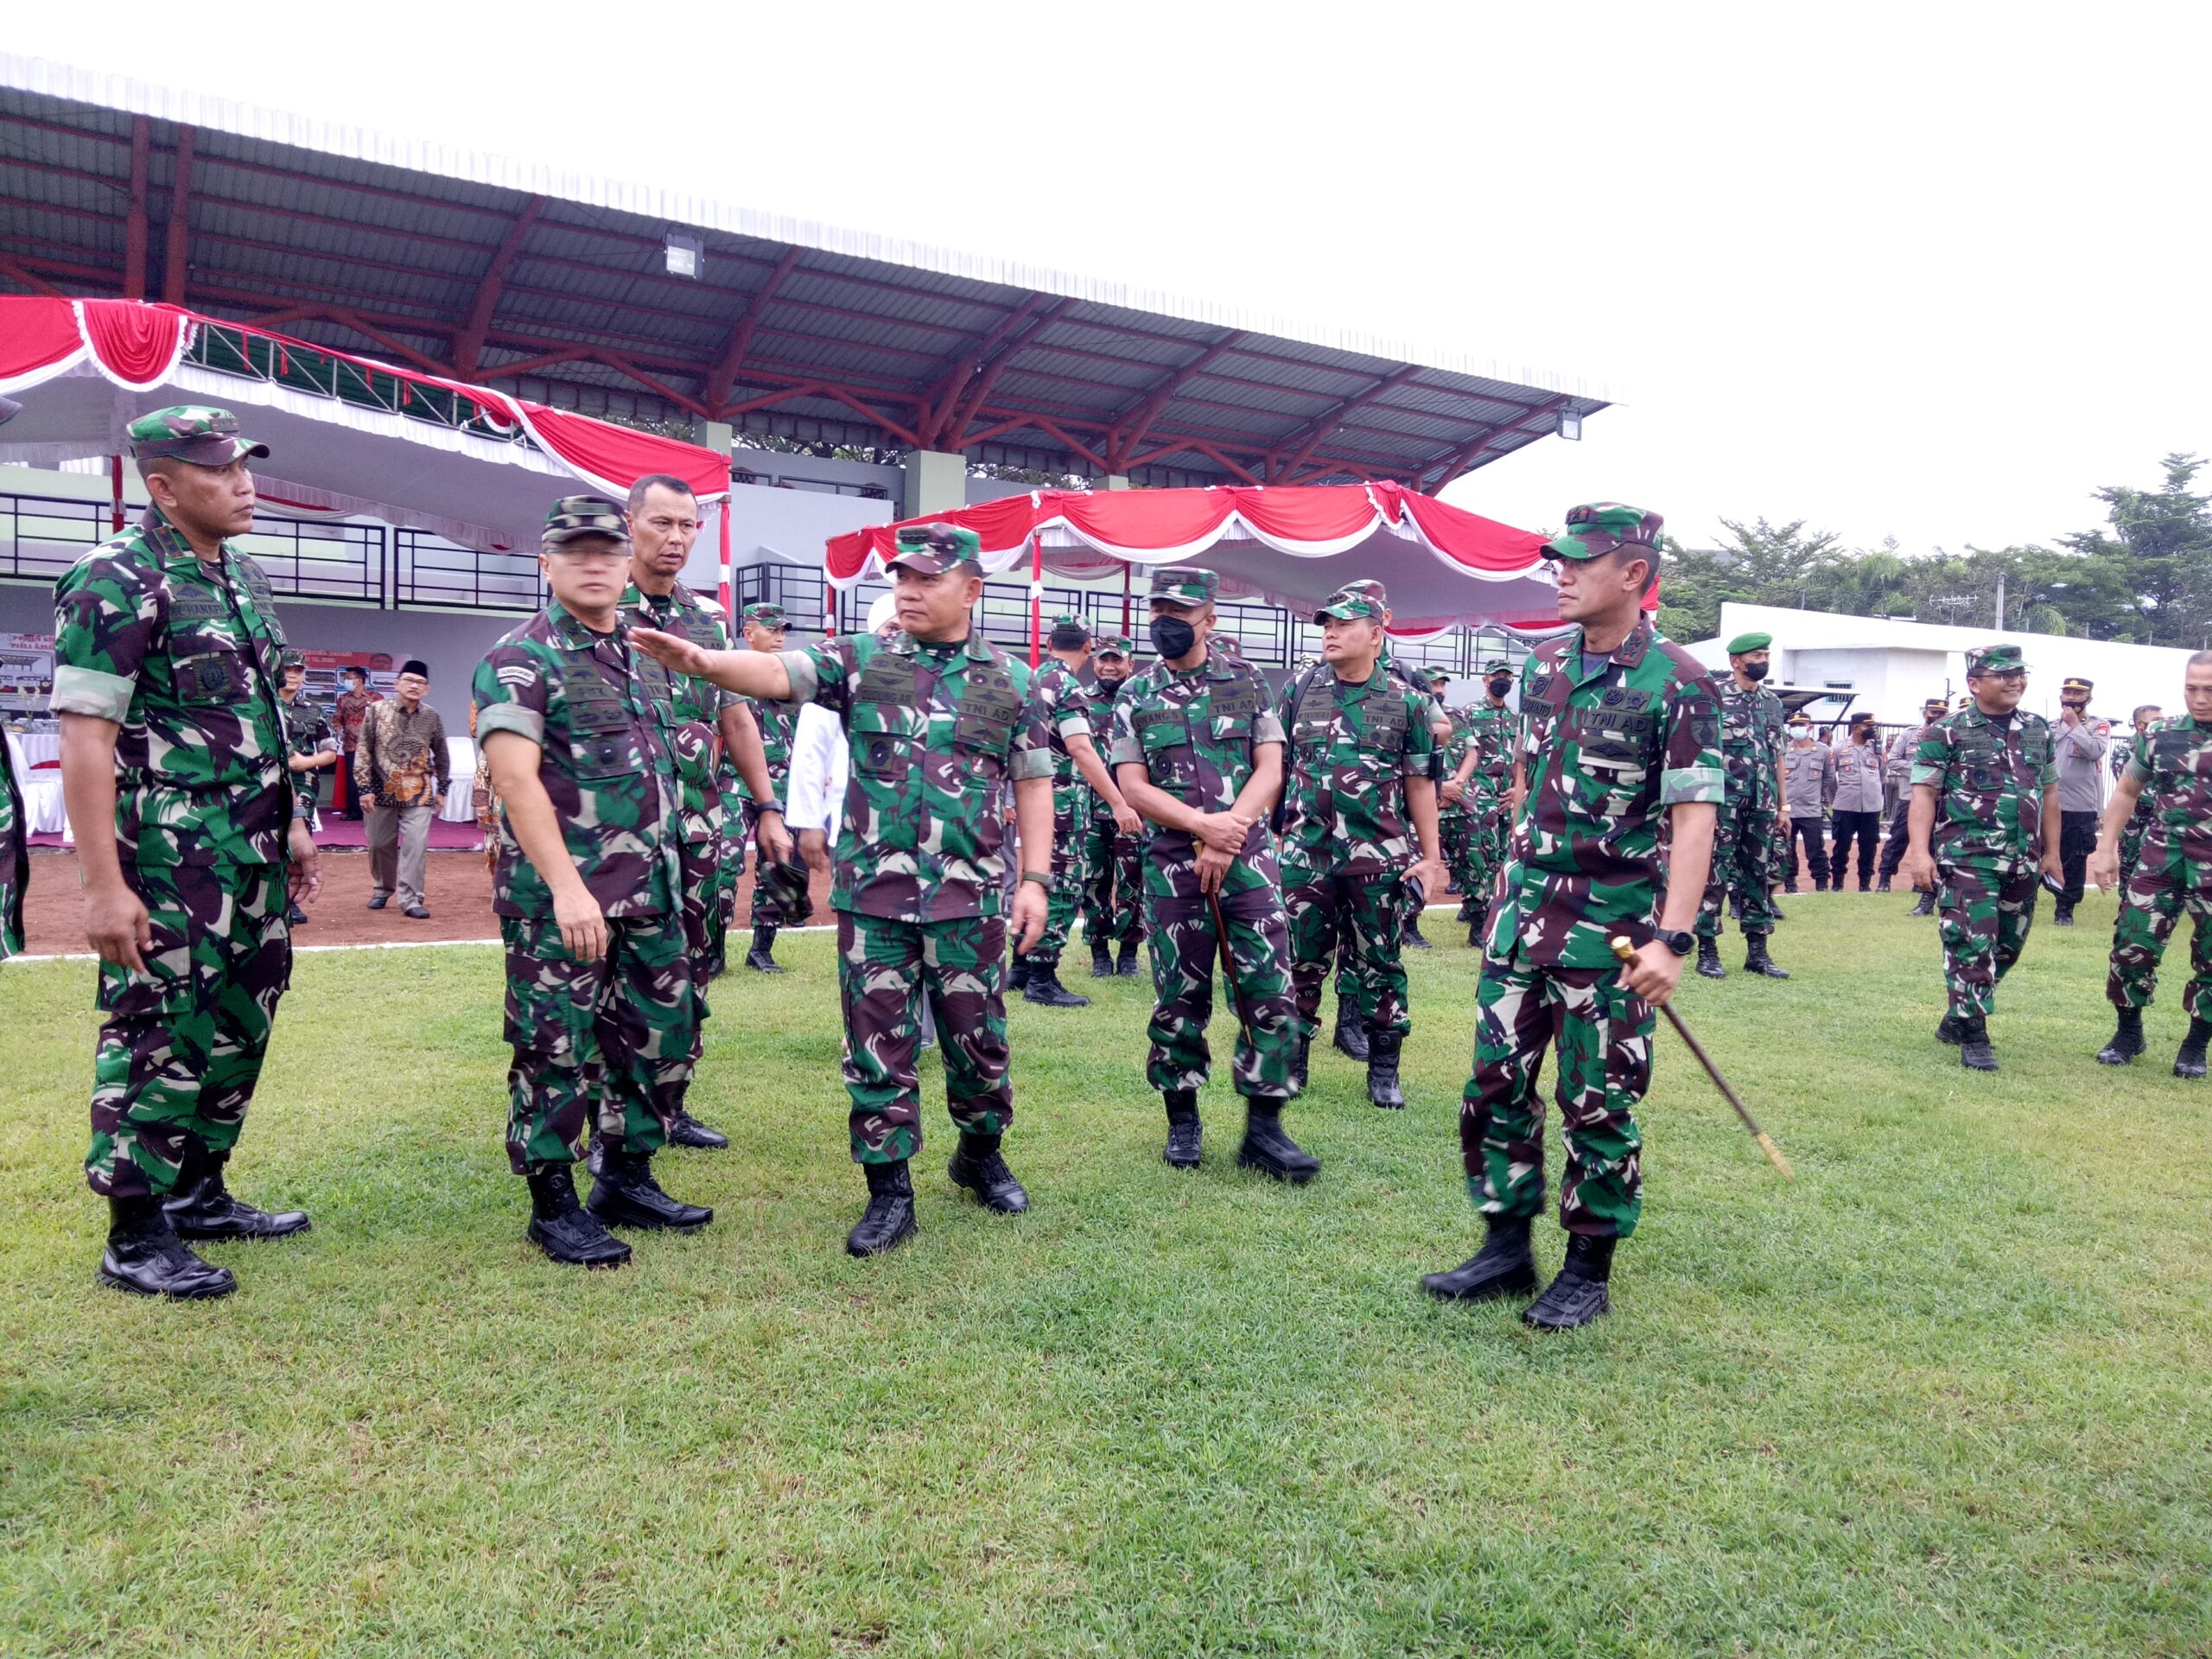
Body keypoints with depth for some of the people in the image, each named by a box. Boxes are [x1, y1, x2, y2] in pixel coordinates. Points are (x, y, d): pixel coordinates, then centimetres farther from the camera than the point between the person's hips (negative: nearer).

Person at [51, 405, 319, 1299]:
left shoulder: (242, 577, 13)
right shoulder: (115, 581, -12)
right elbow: (86, 738, -17)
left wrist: (291, 824, 18)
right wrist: (103, 884, -20)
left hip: (251, 856, 8)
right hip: (167, 860, -8)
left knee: (239, 1028, 15)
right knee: (161, 1039, -1)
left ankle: (198, 1193, 29)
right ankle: (136, 1238, 12)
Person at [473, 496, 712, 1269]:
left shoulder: (646, 656, 14)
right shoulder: (520, 660, -9)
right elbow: (516, 779, -19)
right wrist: (566, 886, -26)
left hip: (651, 897, 7)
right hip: (558, 901, -7)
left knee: (662, 1038, 12)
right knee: (556, 1053, 2)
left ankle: (627, 1181, 27)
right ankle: (553, 1207, 16)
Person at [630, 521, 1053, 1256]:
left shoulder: (1011, 679, 3)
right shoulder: (860, 659, 1)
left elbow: (1033, 782, 6)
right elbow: (776, 672, -13)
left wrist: (1035, 878, -1)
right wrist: (702, 660, -33)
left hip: (969, 898, 0)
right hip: (872, 895, 0)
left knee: (977, 1038, 12)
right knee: (878, 1047, 5)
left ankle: (980, 1155, 37)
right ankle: (889, 1192, 18)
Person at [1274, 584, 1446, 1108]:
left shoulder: (1406, 702, 3)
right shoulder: (1298, 692, 6)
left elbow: (1419, 784, 5)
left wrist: (1431, 856, 2)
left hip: (1380, 857, -1)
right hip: (1305, 853, 1)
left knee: (1380, 965, 7)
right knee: (1302, 962, 8)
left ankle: (1384, 1070, 18)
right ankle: (1292, 1062, 20)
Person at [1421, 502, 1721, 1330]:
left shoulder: (1677, 685, -12)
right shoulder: (1543, 663, 8)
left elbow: (1693, 818, -16)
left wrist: (1672, 939, -24)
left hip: (1609, 921, -6)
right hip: (1523, 906, 6)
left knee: (1597, 1104, 5)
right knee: (1495, 1083, 9)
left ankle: (1589, 1270, 21)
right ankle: (1506, 1247, 24)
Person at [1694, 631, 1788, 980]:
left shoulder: (1773, 703, 15)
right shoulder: (1714, 698, -4)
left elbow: (1777, 756, 18)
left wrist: (1783, 803, 15)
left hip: (1762, 806, 6)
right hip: (1724, 803, -6)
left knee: (1759, 876, 9)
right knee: (1714, 875, -4)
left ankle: (1757, 952, 17)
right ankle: (1707, 952, 2)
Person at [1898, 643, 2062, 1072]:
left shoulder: (2039, 731, 13)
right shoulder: (1947, 733, -4)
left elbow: (2049, 794, 18)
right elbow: (1924, 793, -8)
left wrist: (2051, 852, 15)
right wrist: (1920, 851, -17)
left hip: (2022, 862, 6)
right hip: (1966, 859, -6)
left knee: (2008, 945, 13)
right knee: (1971, 945, -9)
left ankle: (1957, 1017, 28)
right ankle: (1974, 1037, -2)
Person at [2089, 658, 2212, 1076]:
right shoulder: (2158, 736, 3)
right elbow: (2126, 793, 14)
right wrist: (2105, 849, 8)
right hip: (2160, 862, 2)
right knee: (2132, 946, 0)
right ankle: (2128, 1032, 21)